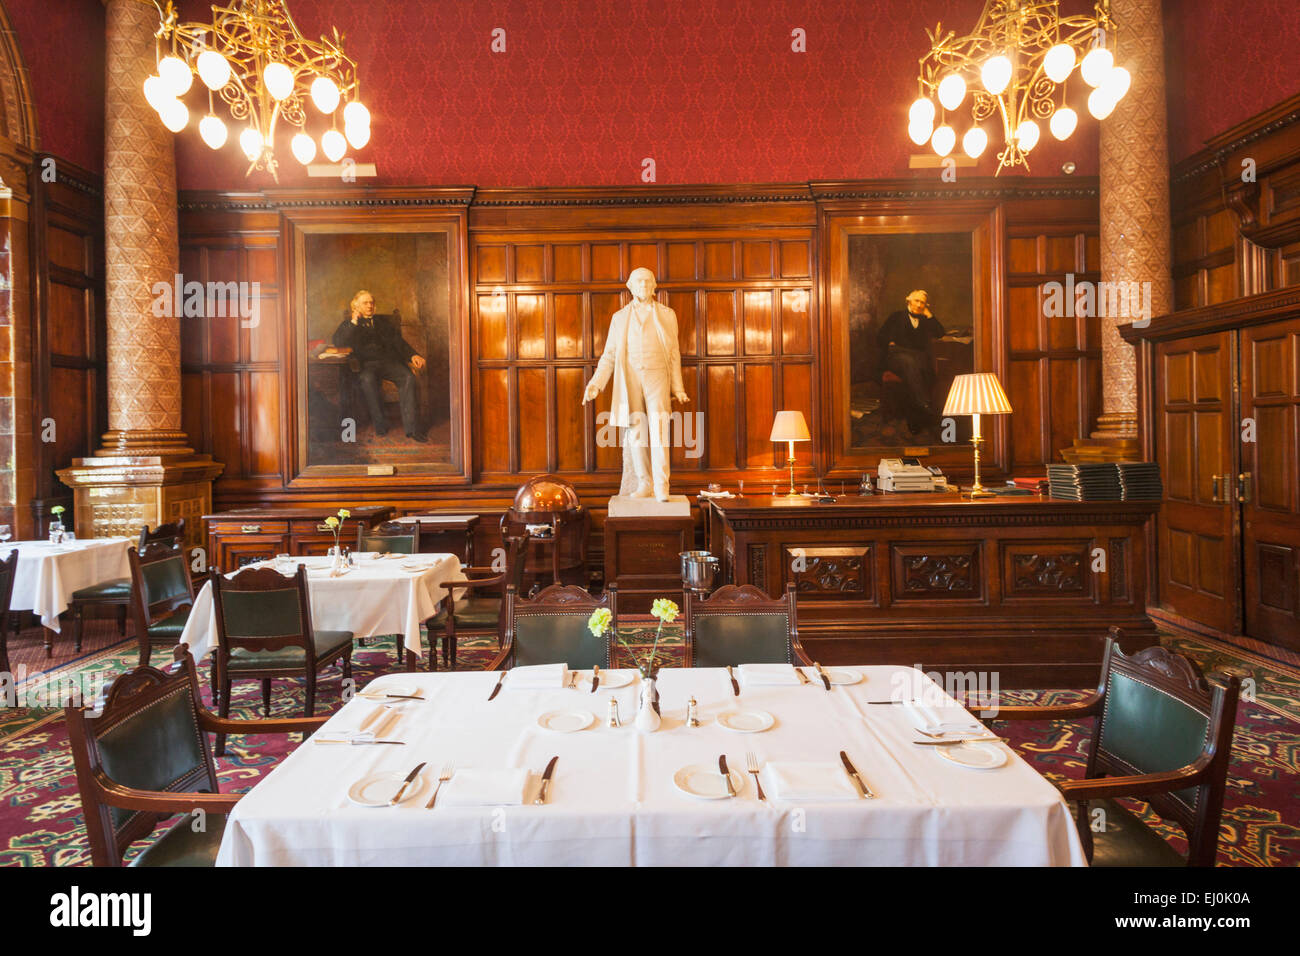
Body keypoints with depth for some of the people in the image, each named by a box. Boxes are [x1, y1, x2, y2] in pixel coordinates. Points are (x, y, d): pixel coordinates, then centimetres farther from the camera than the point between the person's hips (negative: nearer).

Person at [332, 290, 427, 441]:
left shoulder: (384, 323, 26)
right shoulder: (348, 324, 19)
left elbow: (399, 342, 17)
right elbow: (338, 342, 1)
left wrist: (413, 355, -3)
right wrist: (353, 323, -6)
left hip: (388, 361, 2)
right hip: (366, 364, -2)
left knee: (408, 377, -30)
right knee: (368, 379, -39)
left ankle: (412, 427, -35)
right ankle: (380, 425, -30)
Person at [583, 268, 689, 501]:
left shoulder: (667, 315, 6)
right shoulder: (620, 317, 8)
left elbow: (673, 354, 9)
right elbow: (609, 355, 7)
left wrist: (678, 388, 5)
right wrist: (595, 384, -6)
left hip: (657, 378, -1)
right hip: (630, 379, 2)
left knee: (659, 430, -14)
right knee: (636, 433, 0)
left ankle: (661, 485, -11)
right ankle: (644, 483, 12)